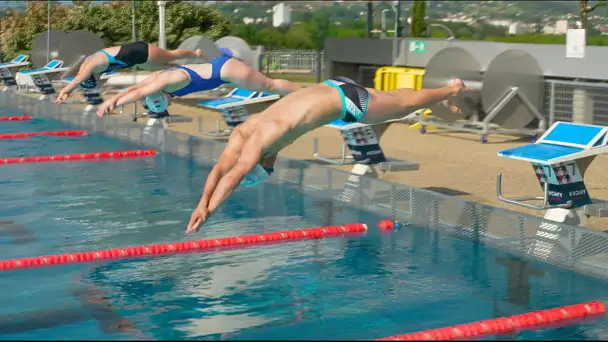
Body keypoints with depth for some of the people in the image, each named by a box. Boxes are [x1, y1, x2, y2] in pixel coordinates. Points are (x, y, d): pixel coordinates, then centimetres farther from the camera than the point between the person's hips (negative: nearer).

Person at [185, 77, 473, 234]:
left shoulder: (262, 137, -35)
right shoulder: (241, 132, -13)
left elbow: (233, 175, -43)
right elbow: (219, 169, -16)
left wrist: (208, 209, -45)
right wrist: (202, 203, -27)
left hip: (346, 99, -8)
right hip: (330, 87, 8)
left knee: (406, 104, 14)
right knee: (391, 97, 28)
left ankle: (453, 90, 39)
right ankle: (449, 91, 50)